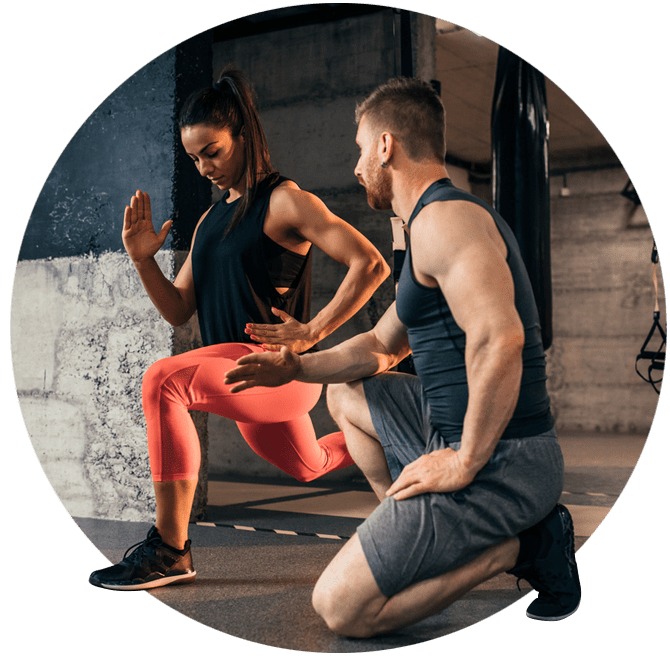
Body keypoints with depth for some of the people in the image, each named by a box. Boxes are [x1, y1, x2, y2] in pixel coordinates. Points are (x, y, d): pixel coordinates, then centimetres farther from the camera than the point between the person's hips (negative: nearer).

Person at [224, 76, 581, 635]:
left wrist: (464, 464, -23)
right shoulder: (442, 218, 19)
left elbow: (499, 339, -32)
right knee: (346, 395, 27)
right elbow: (382, 346, 26)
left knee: (341, 607, -9)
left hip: (500, 462, -10)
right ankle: (428, 538, 14)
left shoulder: (445, 217, -16)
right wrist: (296, 368, 13)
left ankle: (516, 546, -4)